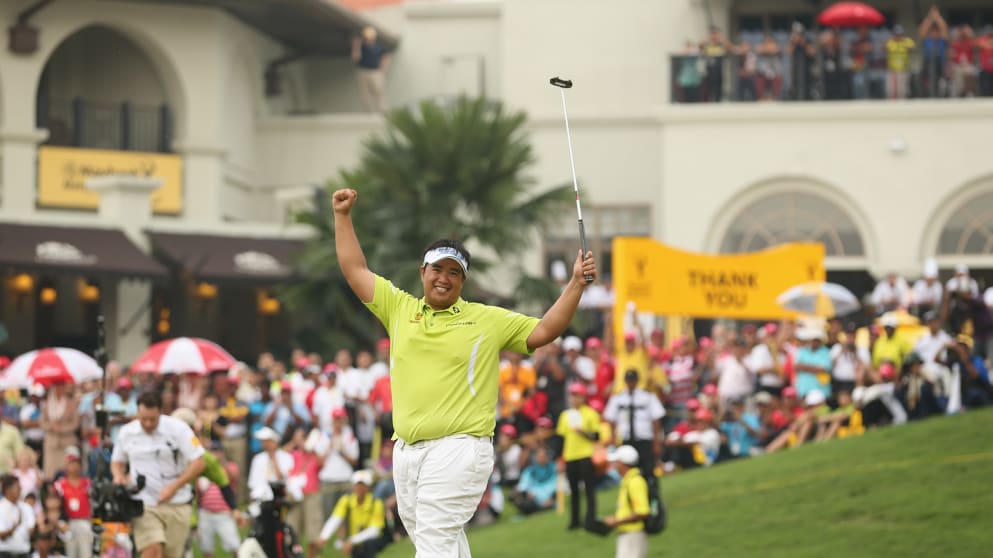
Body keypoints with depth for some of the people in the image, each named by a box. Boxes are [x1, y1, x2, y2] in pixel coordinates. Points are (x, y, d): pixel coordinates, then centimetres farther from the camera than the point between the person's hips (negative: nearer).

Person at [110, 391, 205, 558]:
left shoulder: (178, 428, -6)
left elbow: (198, 463, -8)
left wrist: (174, 487, -18)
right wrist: (118, 476, -4)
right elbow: (117, 461, 20)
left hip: (176, 505, 0)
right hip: (144, 505, 0)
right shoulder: (126, 432, 3)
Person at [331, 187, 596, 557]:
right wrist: (342, 215, 17)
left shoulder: (488, 319, 6)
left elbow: (544, 332, 6)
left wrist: (576, 285, -3)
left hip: (458, 450, -5)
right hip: (406, 451, 5)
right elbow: (356, 271, 18)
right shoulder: (400, 308, 14)